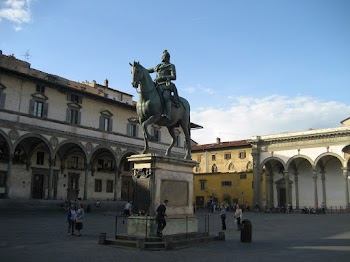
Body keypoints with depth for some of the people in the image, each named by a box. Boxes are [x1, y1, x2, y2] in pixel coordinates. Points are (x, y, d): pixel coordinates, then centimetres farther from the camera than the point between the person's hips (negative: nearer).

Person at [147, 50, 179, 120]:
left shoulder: (171, 66, 13)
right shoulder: (158, 66, 26)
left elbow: (174, 77, -1)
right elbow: (149, 70, 40)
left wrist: (163, 77, -10)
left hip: (166, 86, -5)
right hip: (157, 86, 5)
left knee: (166, 97, -34)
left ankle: (167, 115, -48)